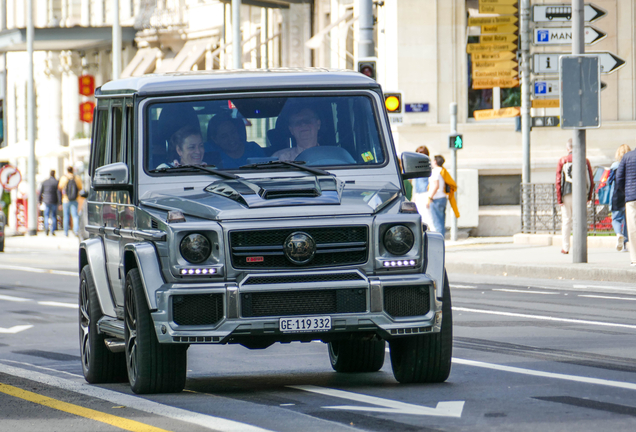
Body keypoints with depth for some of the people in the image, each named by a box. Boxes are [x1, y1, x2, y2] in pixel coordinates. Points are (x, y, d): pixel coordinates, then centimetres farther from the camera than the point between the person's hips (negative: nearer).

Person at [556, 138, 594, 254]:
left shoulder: (562, 161, -1)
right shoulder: (585, 161, 4)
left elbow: (558, 181, -4)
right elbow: (591, 180, 5)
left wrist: (559, 198, -1)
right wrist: (589, 196, 14)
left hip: (567, 195, -1)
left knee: (566, 221, 6)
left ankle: (565, 247, 8)